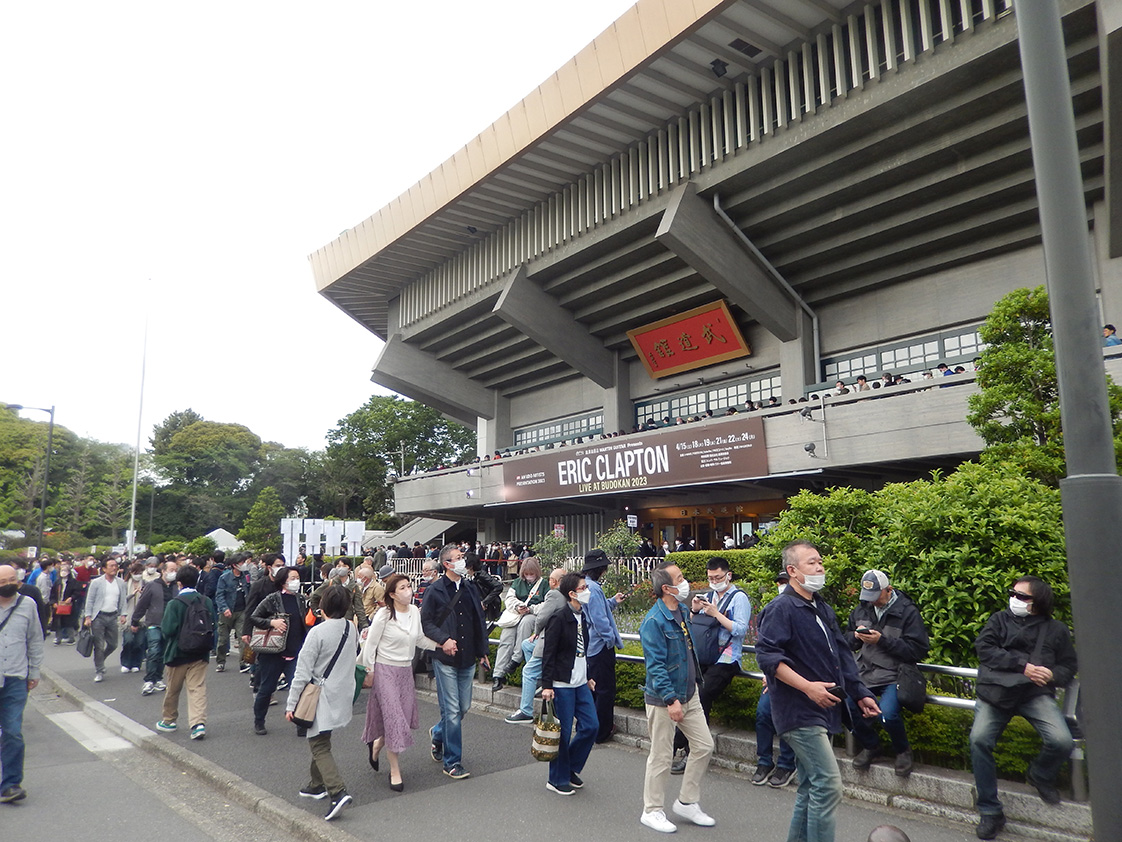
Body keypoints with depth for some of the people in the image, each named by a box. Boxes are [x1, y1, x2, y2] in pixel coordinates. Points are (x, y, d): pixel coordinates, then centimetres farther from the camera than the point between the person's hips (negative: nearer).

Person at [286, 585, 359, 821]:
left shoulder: (318, 632, -18)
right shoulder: (352, 629, 0)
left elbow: (303, 671, -16)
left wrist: (291, 704, -9)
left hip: (323, 698, -7)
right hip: (343, 695, 7)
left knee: (319, 747, -1)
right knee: (321, 741, 23)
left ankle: (338, 793, -14)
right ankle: (317, 784, 35)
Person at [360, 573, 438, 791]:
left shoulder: (414, 611, 1)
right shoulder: (383, 615, -14)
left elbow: (420, 640, 11)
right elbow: (370, 644, -7)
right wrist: (369, 671, -5)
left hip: (406, 670, 6)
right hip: (385, 670, -5)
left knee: (404, 718, 9)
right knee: (394, 718, -6)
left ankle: (377, 744, 39)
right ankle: (395, 770, 9)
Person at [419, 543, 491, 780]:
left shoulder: (470, 588, 10)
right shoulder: (435, 590, -7)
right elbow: (425, 623, -6)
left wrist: (482, 651, 14)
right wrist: (443, 639, -19)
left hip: (467, 659, 6)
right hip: (445, 659, -6)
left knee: (464, 707, 12)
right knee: (452, 711, -3)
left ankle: (438, 733, 40)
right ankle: (452, 762, 10)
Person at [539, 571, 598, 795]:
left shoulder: (582, 617, 11)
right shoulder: (559, 618, -15)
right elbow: (549, 654, -15)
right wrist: (546, 685, -18)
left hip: (580, 683, 8)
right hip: (562, 684, -8)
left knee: (590, 726, 7)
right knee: (563, 733, 0)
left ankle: (570, 767, 26)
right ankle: (557, 780, 17)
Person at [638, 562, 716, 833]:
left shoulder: (682, 610, 5)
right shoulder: (654, 621, -22)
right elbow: (655, 666, -24)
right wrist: (671, 699, -27)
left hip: (689, 694, 9)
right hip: (663, 699, -8)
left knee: (704, 745, 12)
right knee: (662, 756, 4)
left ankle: (687, 802, 28)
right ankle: (652, 811, 22)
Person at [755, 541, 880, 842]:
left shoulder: (822, 609, 14)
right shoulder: (782, 608, -14)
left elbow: (842, 655, 22)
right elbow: (766, 655, -22)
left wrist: (860, 693, 18)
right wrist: (807, 687, -26)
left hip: (822, 709, 9)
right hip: (799, 712, -9)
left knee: (811, 787, 15)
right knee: (828, 784, -11)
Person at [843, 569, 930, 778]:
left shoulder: (907, 611, -6)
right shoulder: (861, 609, 11)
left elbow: (919, 650, -12)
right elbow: (848, 641, 20)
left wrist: (882, 640, -19)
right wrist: (856, 636, -4)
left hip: (893, 676, -5)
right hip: (864, 673, 5)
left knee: (888, 714, -29)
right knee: (845, 705, -17)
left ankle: (902, 751, 8)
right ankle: (870, 746, 14)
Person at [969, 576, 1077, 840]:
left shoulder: (1056, 630, 18)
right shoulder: (1000, 619, 16)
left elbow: (1068, 667, 16)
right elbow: (983, 648, 1)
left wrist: (1051, 674, -8)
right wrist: (1023, 665, -8)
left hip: (1036, 693, 1)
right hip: (996, 689, -1)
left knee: (1062, 742, -23)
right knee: (979, 739, -21)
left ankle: (1040, 775, 15)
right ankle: (990, 813, -6)